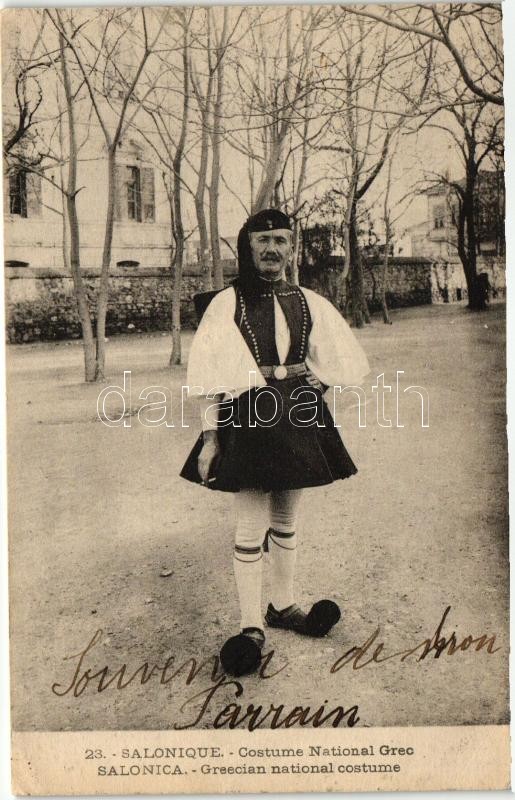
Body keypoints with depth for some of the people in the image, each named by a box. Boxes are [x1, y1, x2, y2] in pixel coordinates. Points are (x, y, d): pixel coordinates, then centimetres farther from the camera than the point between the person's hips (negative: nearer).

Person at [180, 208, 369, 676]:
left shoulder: (309, 303, 7)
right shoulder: (226, 304, -5)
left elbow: (344, 361, 16)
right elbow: (209, 377, -7)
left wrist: (313, 388, 3)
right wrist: (210, 438, -10)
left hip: (298, 419, 4)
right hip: (249, 418, -4)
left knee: (286, 520, 15)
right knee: (251, 526, -3)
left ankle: (283, 606, 31)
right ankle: (252, 627, 9)